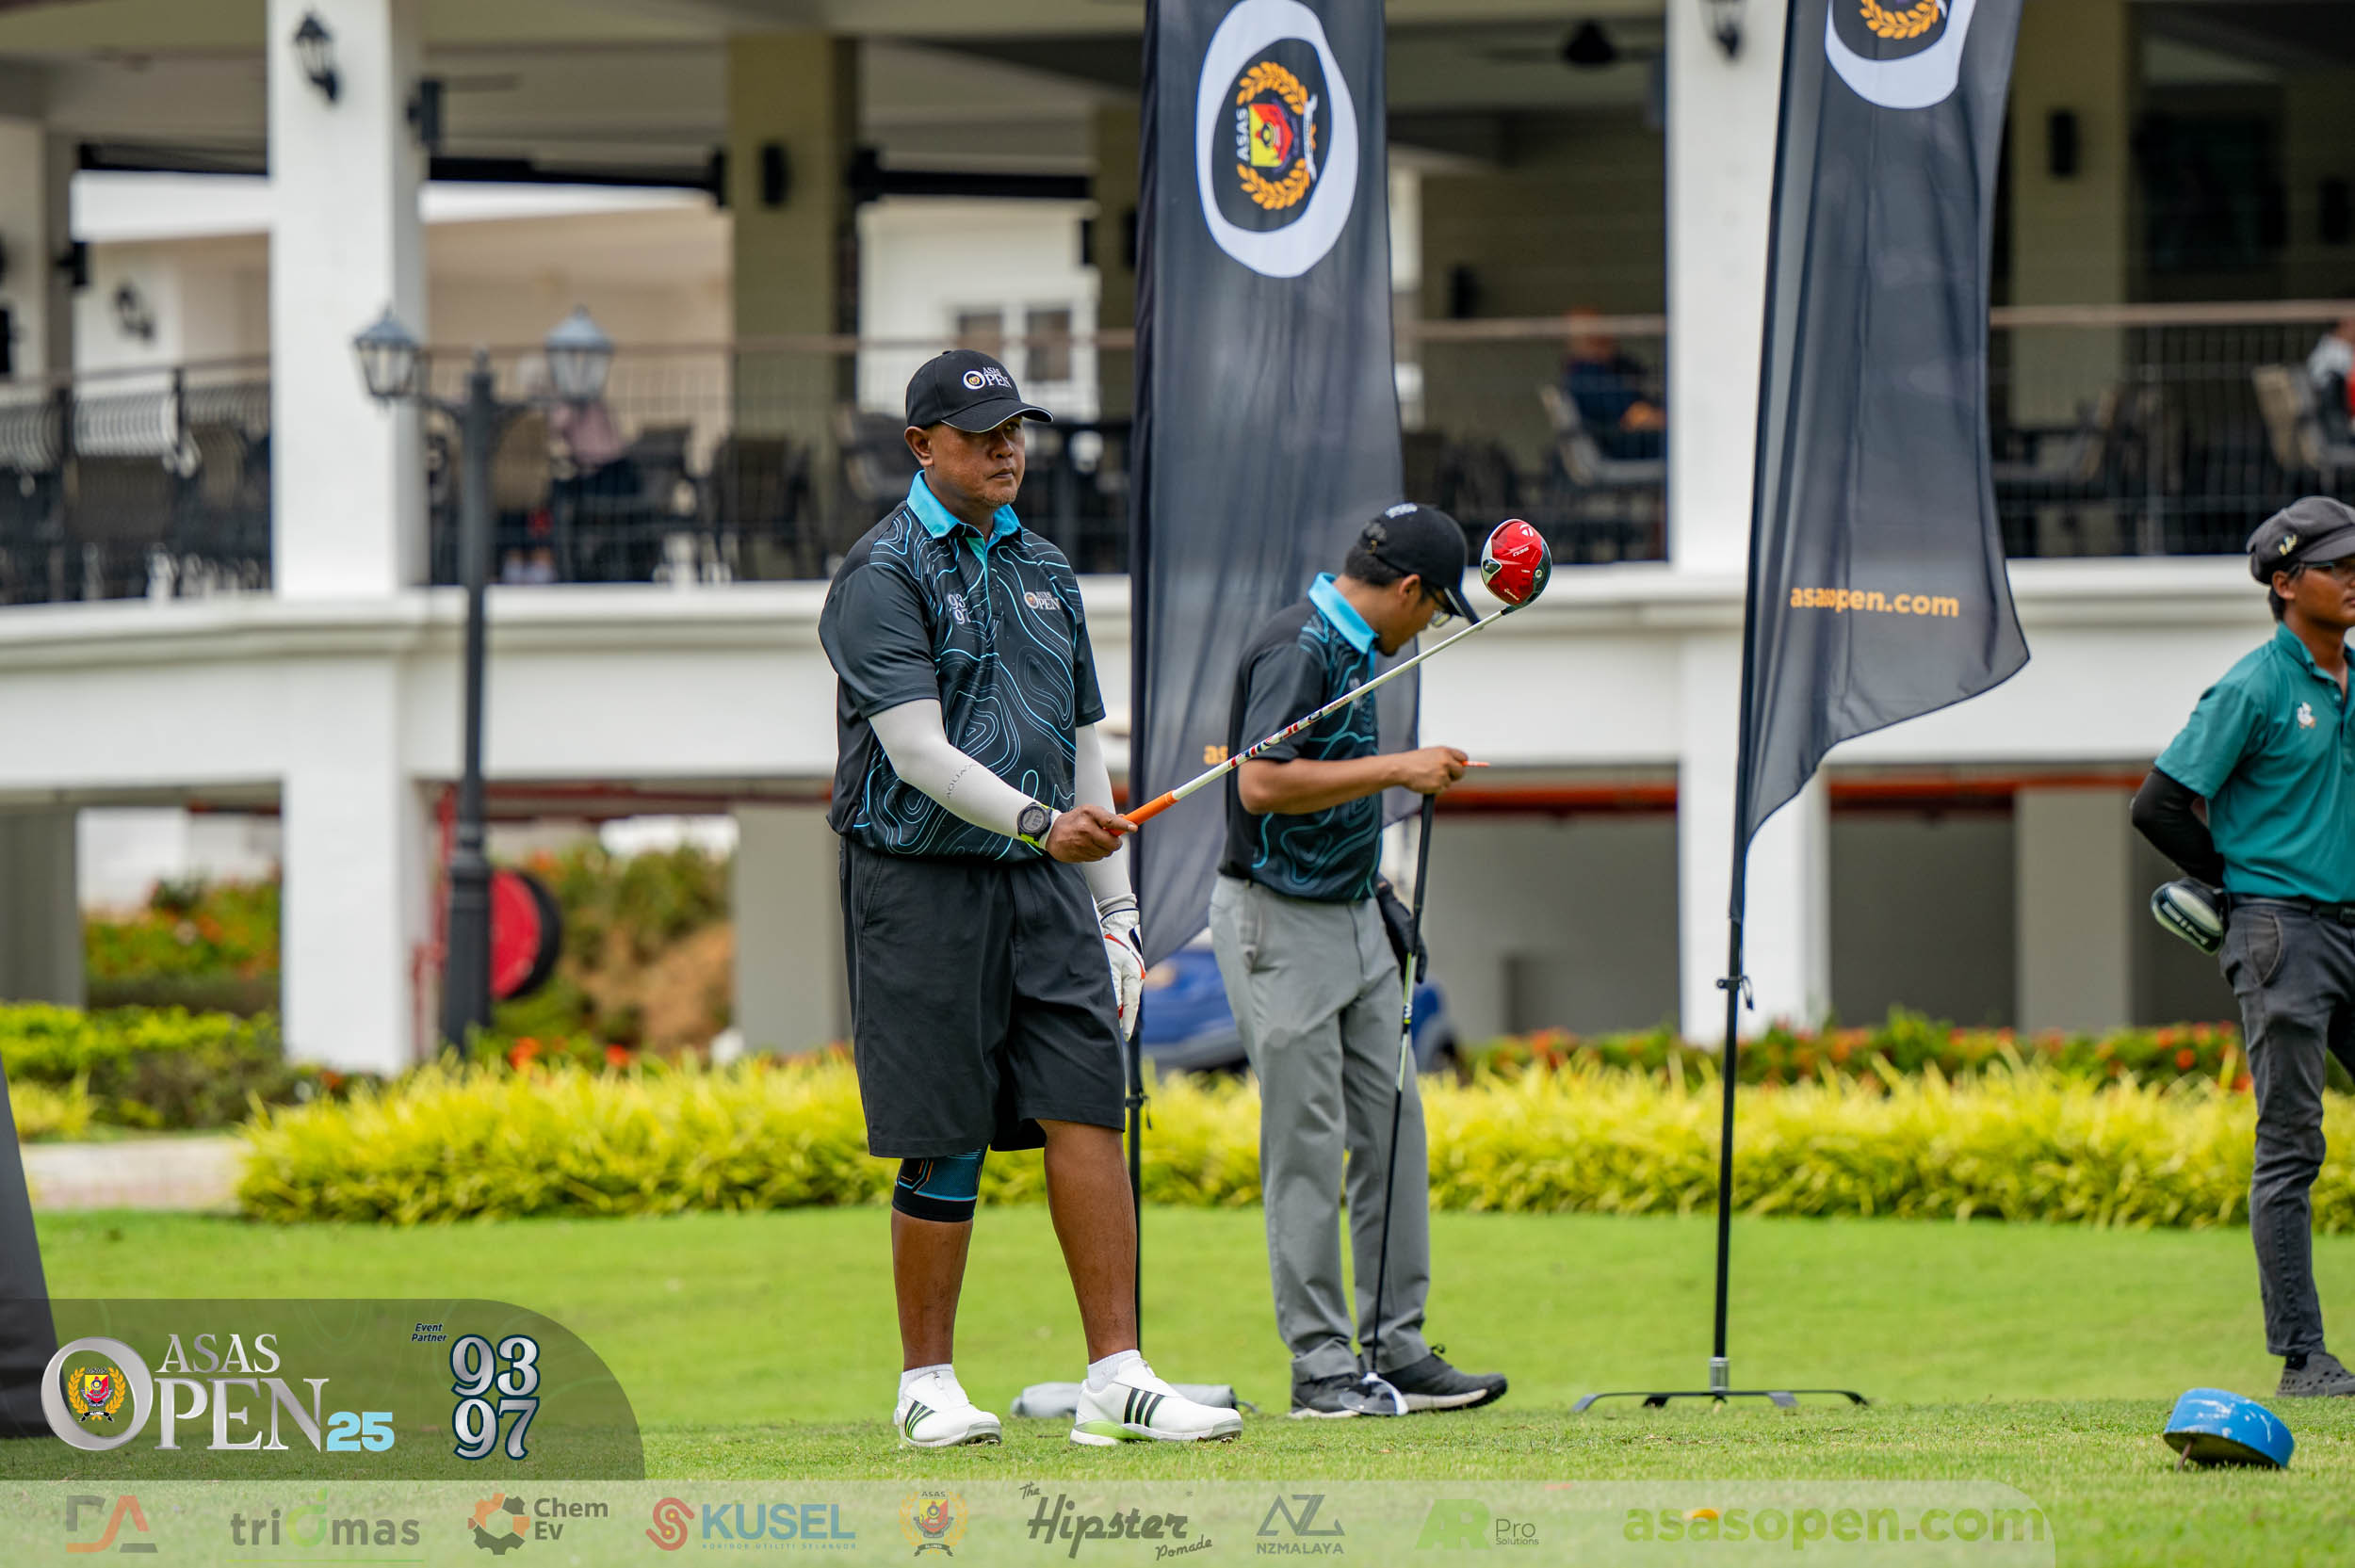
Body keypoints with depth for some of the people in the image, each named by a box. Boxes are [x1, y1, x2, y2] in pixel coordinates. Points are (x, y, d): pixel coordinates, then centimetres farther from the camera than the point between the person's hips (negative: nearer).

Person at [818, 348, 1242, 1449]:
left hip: (1045, 890, 6)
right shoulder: (882, 576, -6)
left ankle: (1116, 1380, -8)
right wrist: (1039, 822, -29)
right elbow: (918, 751, -16)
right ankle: (927, 1387, 10)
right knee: (945, 1145, -2)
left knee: (1086, 1109, -6)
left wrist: (1115, 906, 16)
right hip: (922, 889, -6)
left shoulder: (1043, 571, 17)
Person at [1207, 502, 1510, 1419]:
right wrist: (1397, 769, -23)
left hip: (1351, 920, 10)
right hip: (1280, 921, -10)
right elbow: (1261, 785, -28)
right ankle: (1319, 1369, -1)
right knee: (1307, 1147, -5)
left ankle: (1396, 1349, 12)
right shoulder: (1296, 649, -18)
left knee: (1392, 1130, 8)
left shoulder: (1352, 647, 13)